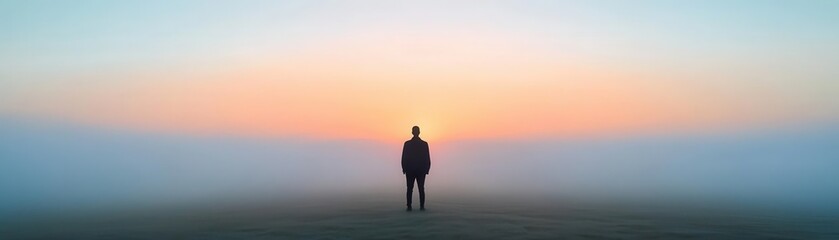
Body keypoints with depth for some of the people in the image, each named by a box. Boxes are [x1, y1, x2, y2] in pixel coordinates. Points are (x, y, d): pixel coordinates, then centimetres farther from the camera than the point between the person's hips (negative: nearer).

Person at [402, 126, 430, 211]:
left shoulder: (407, 143, -5)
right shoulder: (424, 144, -3)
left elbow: (404, 158, -3)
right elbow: (428, 158, -1)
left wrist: (404, 169, 6)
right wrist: (427, 169, 7)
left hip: (410, 170, -1)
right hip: (421, 170, 1)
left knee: (409, 189, 2)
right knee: (421, 189, 4)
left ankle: (409, 207, -3)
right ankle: (422, 206, -1)